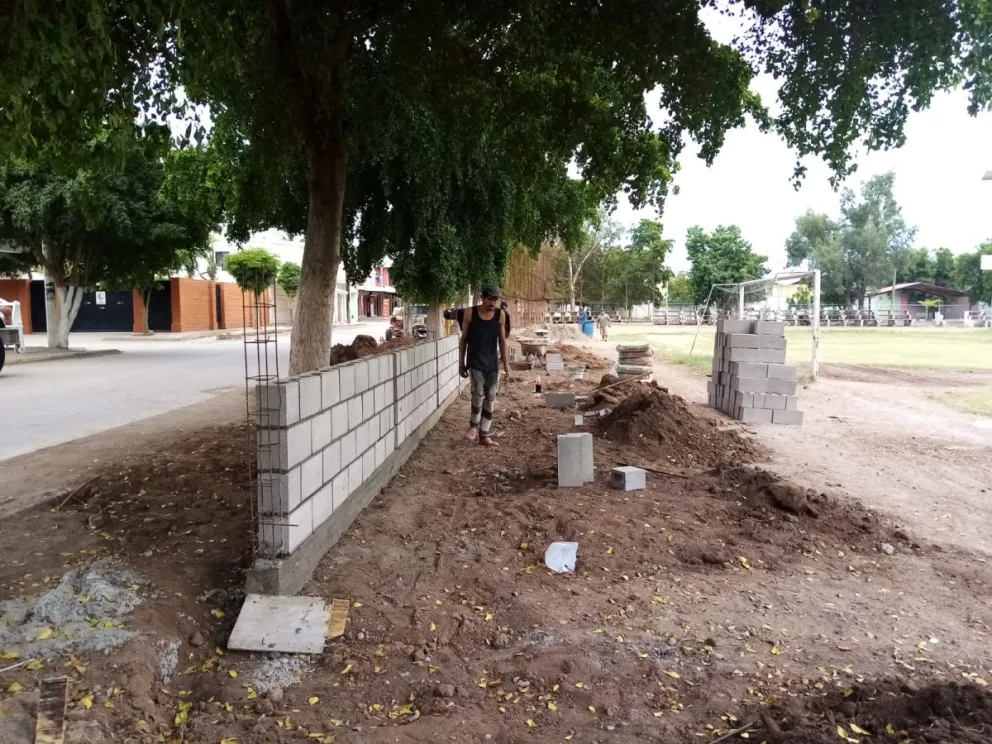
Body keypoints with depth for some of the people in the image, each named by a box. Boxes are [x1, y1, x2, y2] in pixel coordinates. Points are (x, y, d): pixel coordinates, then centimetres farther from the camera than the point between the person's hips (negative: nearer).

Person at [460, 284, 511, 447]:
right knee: (478, 392, -22)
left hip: (492, 362, 3)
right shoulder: (470, 313, -6)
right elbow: (463, 339, 1)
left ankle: (485, 435, 15)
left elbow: (502, 341, 6)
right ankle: (474, 425, 2)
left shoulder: (500, 314, 0)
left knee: (490, 398, 5)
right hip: (474, 361, -3)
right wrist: (461, 363, 0)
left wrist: (506, 364, 2)